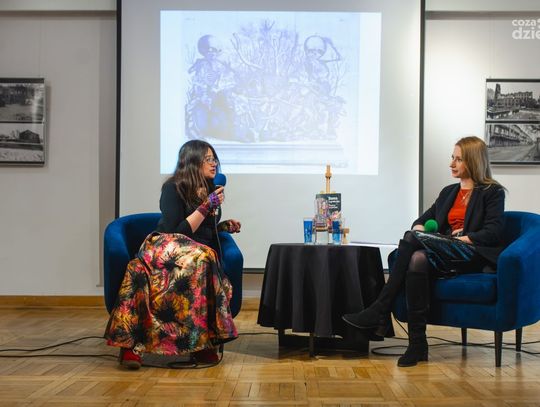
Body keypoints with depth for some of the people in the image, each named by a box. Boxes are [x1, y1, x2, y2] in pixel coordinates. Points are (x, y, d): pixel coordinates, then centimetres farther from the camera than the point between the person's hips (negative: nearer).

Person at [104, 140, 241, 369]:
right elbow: (178, 232, -7)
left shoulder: (210, 190, 20)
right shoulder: (173, 189, 1)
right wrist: (206, 207, -9)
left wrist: (225, 226, 14)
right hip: (167, 251, -4)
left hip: (201, 254, 4)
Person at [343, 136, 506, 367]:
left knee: (412, 239, -28)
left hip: (473, 256, -5)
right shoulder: (448, 192, 26)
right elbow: (423, 219, 22)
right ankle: (417, 344, -33)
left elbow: (493, 232, -6)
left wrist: (463, 238, -17)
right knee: (418, 259, -32)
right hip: (446, 257, 5)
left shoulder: (493, 192, 7)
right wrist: (419, 228, -2)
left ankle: (379, 311, -27)